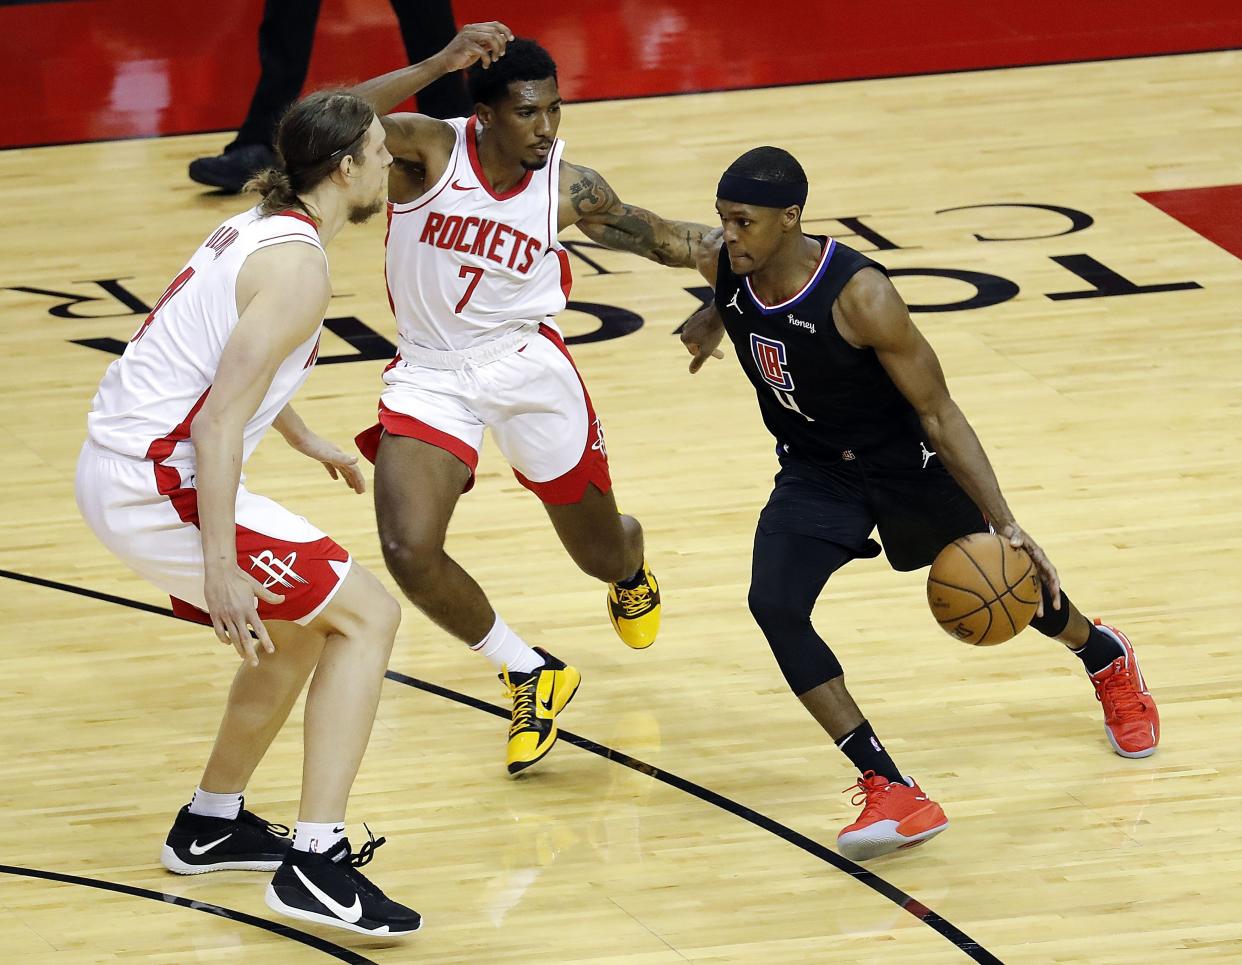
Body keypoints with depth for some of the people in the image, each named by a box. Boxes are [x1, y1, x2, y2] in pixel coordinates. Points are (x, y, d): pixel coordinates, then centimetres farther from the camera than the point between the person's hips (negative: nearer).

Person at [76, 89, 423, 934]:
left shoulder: (257, 231, 14)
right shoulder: (299, 268, -16)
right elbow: (218, 422, -24)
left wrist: (308, 442, 48)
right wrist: (220, 570, -26)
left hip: (114, 474, 10)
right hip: (159, 485, -10)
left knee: (300, 626, 25)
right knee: (367, 613, -6)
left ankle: (212, 824, 36)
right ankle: (317, 862, -12)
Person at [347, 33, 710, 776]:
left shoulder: (570, 189, -7)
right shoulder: (429, 149, -15)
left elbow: (663, 240, 9)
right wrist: (439, 64, -43)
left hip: (527, 368, 2)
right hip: (431, 375, -1)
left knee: (604, 556, 15)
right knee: (409, 551, -23)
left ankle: (632, 564, 59)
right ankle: (533, 676, 2)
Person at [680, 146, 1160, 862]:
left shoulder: (860, 296, -35)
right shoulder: (723, 262, -19)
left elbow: (939, 413, -27)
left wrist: (1005, 523, -30)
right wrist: (713, 317, 7)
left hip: (907, 466, -4)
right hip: (815, 473, 4)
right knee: (774, 606, -21)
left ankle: (1107, 658, 55)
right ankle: (890, 790, -18)